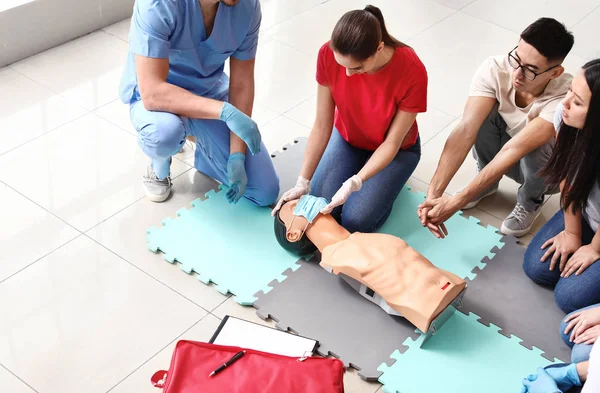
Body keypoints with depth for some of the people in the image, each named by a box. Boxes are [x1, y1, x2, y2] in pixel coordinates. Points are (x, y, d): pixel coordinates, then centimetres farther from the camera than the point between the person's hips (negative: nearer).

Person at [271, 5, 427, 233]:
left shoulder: (412, 72, -35)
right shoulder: (329, 55, -27)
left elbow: (392, 143, -24)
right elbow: (321, 126, -18)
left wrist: (353, 183, -37)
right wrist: (303, 182, -21)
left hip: (395, 149, -3)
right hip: (347, 138, 3)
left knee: (356, 221, -17)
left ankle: (383, 180, 14)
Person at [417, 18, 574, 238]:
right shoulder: (495, 70, -29)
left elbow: (513, 150, -43)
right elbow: (466, 130, -37)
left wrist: (455, 202, -47)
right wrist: (433, 193, -47)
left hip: (548, 170, -2)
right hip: (503, 159, 2)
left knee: (539, 146, -37)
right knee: (482, 113, -27)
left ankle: (531, 200, -2)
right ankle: (487, 183, 0)